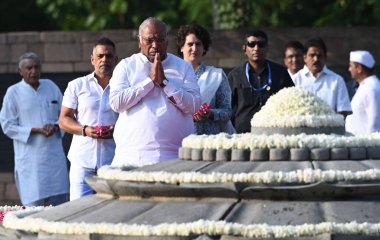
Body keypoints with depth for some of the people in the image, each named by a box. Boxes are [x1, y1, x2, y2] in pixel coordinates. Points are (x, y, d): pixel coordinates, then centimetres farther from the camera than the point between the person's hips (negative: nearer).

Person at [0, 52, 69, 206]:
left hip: (54, 156, 4)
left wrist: (55, 127, -7)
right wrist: (36, 130, -14)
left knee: (59, 202, 4)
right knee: (34, 205, -7)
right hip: (30, 159, -4)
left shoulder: (51, 87, 9)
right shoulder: (13, 93, -3)